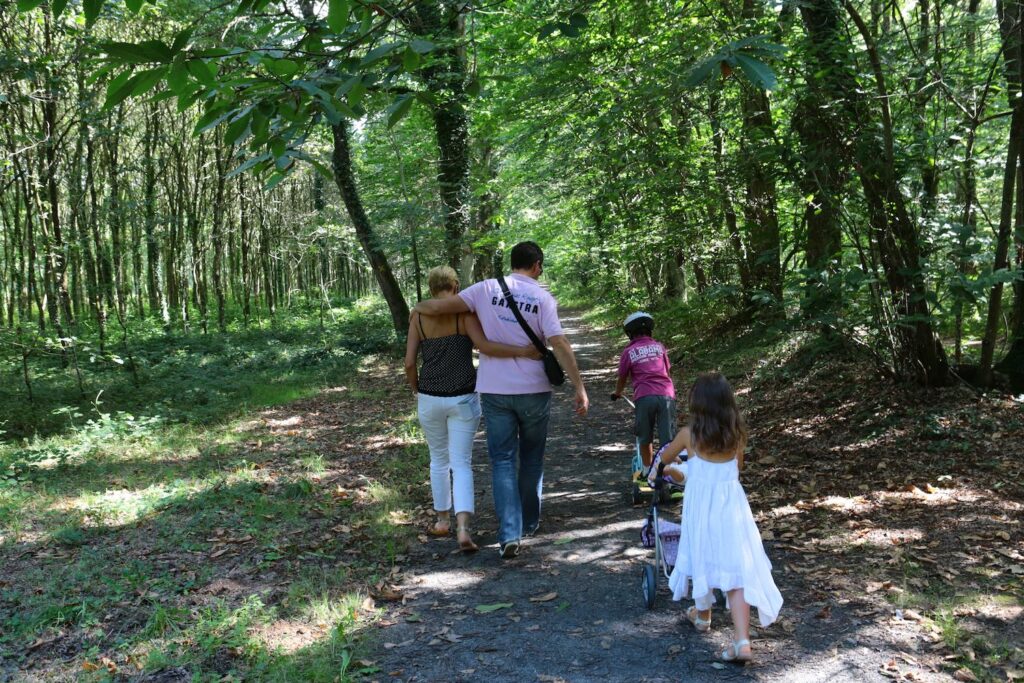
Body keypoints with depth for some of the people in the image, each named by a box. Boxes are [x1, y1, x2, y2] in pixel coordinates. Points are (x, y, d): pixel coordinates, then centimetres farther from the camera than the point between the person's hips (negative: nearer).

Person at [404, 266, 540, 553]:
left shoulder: (418, 316, 0)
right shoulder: (465, 311, -8)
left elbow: (409, 362, -1)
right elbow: (483, 345, -24)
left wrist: (417, 391, 15)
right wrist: (523, 351, -24)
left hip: (430, 398, 2)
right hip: (463, 399, -2)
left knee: (439, 458, 22)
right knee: (462, 464, 3)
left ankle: (443, 519, 32)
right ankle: (463, 528, -14)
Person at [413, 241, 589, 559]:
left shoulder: (486, 289, -2)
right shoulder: (542, 297, -5)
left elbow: (437, 306, -7)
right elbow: (560, 345, -13)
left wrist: (418, 307, 15)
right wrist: (580, 388, -10)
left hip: (495, 391, 1)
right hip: (534, 390, 0)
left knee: (502, 461, 5)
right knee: (532, 458, 18)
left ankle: (510, 534, -3)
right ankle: (529, 522, 31)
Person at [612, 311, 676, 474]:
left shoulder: (628, 351, 10)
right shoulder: (659, 346, 16)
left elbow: (622, 378, 21)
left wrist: (617, 393, 41)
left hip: (644, 396, -1)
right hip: (666, 395, 1)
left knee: (645, 438, 17)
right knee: (667, 439, 5)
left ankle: (647, 471, 25)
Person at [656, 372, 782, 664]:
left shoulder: (689, 434, -8)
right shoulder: (737, 434, 0)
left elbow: (665, 458, 12)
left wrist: (676, 460, 35)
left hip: (702, 508, -2)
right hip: (731, 505, 2)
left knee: (703, 560, 18)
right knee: (736, 568, 1)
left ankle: (702, 615, 40)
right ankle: (742, 640, -6)